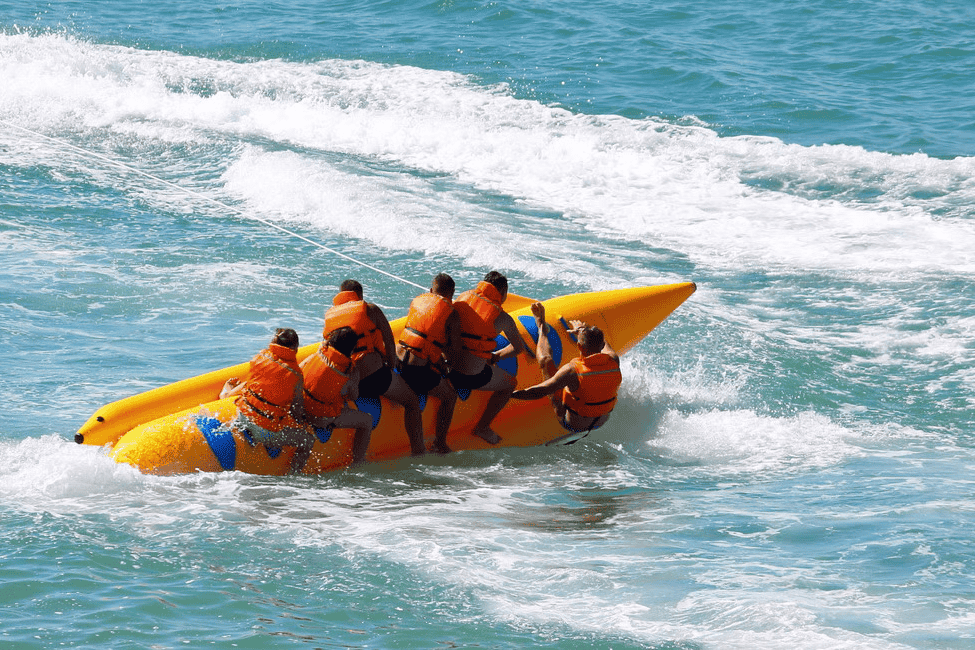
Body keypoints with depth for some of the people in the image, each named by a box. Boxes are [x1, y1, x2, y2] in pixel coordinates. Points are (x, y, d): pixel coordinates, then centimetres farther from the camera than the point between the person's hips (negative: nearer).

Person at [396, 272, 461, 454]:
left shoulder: (418, 300, 14)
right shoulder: (451, 314, -3)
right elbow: (454, 350, -3)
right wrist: (447, 363, 20)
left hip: (398, 361, 6)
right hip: (420, 370, -6)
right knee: (449, 396, 16)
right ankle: (440, 444, 15)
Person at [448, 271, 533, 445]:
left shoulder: (464, 297, 7)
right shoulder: (502, 318, -6)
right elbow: (518, 347, 7)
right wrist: (496, 357, 24)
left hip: (445, 367, 6)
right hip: (471, 376, -5)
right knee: (510, 383, 22)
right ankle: (482, 427, 25)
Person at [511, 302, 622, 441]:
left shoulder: (573, 370, -36)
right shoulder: (613, 362, -20)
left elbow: (539, 392, -34)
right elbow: (602, 342, 5)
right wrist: (584, 330, 24)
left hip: (571, 424, -4)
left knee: (546, 360, 5)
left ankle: (542, 329, 30)